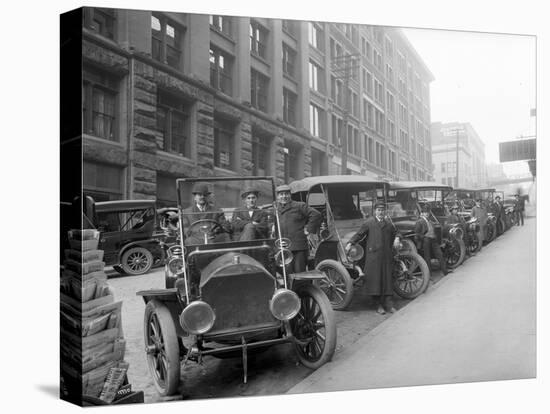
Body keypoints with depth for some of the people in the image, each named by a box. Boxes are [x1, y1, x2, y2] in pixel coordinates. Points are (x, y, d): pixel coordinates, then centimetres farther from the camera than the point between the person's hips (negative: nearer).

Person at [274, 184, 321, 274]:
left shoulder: (299, 206, 3)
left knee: (300, 272, 0)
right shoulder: (274, 208, 14)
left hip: (299, 247, -3)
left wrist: (309, 229, -2)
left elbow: (316, 214, 1)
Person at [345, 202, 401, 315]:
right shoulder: (369, 222, 5)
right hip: (373, 255, -3)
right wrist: (350, 243, -8)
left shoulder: (389, 223, 17)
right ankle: (379, 304, 5)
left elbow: (395, 233, 27)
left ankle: (389, 304, 7)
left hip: (386, 255, 4)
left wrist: (397, 238, 5)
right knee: (375, 278, -4)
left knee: (387, 278, 2)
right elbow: (359, 234, 3)